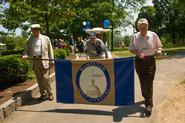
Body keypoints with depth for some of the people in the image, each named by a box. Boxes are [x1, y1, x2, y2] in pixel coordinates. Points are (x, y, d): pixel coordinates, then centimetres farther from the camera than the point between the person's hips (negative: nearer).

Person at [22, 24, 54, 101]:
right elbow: (27, 50, 15)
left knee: (45, 78, -7)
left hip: (44, 60, -3)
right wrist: (25, 55, -8)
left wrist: (51, 61, -1)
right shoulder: (29, 40, 13)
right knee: (39, 79, 7)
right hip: (34, 61, 3)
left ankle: (49, 94, 10)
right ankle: (43, 94, 18)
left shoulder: (46, 38, 7)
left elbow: (50, 50, 5)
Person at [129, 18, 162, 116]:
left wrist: (158, 50, -15)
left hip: (150, 61, -1)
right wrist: (138, 53, -16)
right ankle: (146, 98, 34)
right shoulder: (134, 37, -2)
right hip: (139, 61, 2)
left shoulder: (153, 35, -2)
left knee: (149, 82, -7)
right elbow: (131, 49, 3)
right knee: (142, 82, 12)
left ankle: (149, 105, -3)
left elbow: (159, 46, 8)